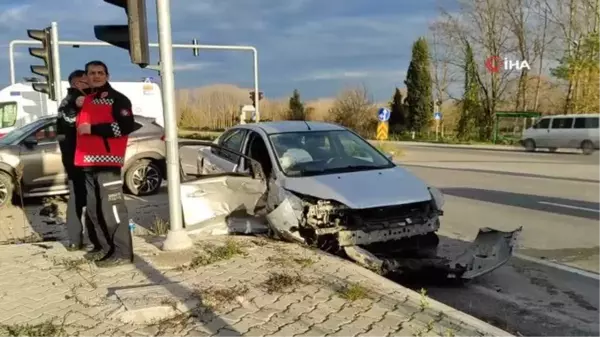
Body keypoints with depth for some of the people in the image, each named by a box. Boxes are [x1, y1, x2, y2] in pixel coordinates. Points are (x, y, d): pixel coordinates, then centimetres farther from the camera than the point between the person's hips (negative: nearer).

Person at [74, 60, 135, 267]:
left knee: (112, 208, -11)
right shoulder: (86, 100, 22)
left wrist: (93, 129, -17)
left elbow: (126, 126, -18)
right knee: (94, 210, 12)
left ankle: (123, 253, -5)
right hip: (88, 163, 9)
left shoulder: (117, 99, -3)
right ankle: (110, 250, 21)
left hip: (107, 162, -9)